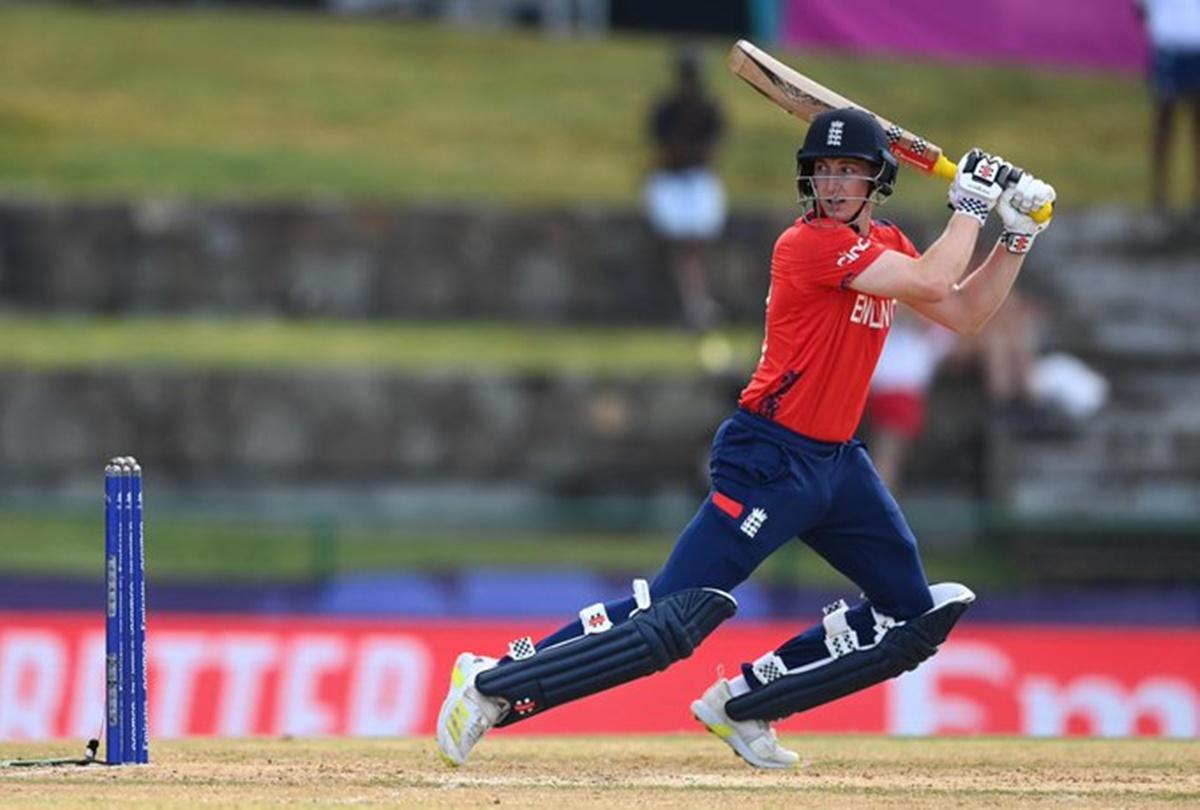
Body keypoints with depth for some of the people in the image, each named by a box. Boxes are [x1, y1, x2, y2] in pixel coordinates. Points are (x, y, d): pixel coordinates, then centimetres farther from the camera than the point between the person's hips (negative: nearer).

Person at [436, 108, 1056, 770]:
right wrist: (971, 206, -10)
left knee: (915, 616, 9)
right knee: (674, 617, -17)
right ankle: (494, 685, -11)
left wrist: (1016, 238, 6)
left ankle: (742, 705, 12)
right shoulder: (807, 243, -16)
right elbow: (931, 283, -23)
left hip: (839, 461, 9)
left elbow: (965, 315, 15)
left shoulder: (885, 247, 11)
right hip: (772, 459, -9)